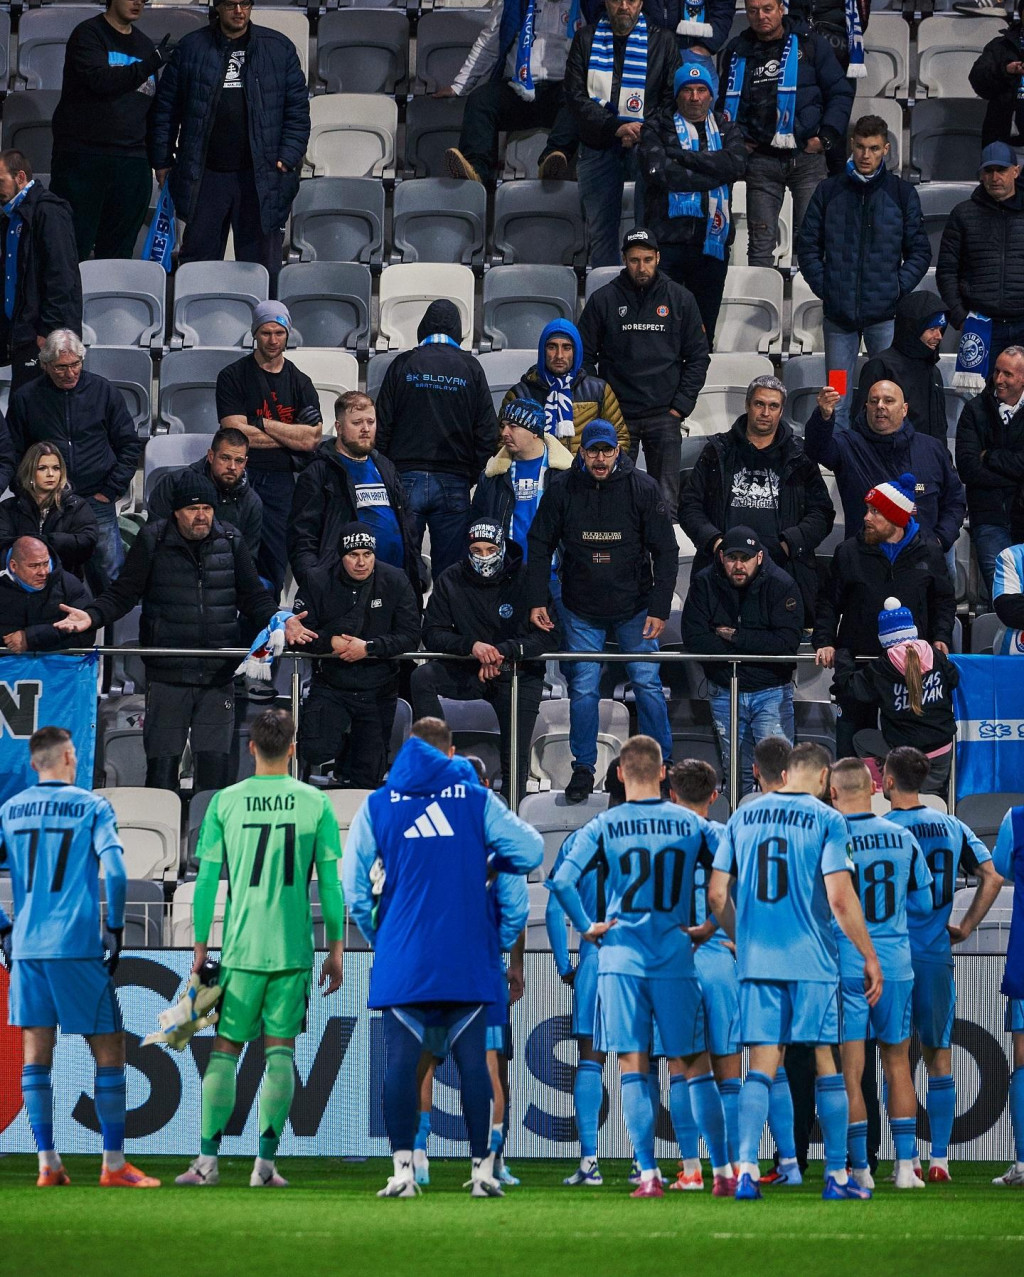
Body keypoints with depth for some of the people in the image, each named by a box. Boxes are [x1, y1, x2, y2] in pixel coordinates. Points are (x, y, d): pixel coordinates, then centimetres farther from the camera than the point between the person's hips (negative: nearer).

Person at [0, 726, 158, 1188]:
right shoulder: (91, 807, -3)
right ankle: (114, 1165, 2)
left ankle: (48, 1163, 4)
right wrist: (115, 929, -3)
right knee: (109, 1051, 3)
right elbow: (115, 873, -14)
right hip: (78, 948, -4)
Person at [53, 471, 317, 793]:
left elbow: (255, 597, 11)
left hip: (217, 678, 2)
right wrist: (91, 616, -16)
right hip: (167, 677, -2)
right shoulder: (153, 540, 0)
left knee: (215, 766, 2)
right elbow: (123, 594, 1)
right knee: (162, 767, 1)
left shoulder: (231, 541, 7)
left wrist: (280, 623, -7)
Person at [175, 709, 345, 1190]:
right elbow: (330, 881, 1)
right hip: (294, 950, 0)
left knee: (225, 1050, 7)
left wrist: (200, 948, 9)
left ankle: (207, 1160, 0)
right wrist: (336, 950, 7)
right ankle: (265, 1163, 1)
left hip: (241, 948, 0)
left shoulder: (225, 802, 1)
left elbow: (207, 882, 1)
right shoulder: (315, 803, 1)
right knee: (280, 1051, 5)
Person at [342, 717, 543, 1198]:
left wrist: (375, 935, 18)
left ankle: (402, 1168, -8)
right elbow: (532, 850, 4)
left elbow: (352, 882, 6)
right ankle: (482, 1168, 4)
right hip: (467, 957, 0)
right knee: (472, 1060, 3)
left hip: (401, 956, 0)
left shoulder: (377, 804, 7)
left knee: (401, 1058, -1)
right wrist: (493, 864, 24)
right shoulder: (477, 799, 5)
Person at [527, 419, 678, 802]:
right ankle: (583, 768, 14)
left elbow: (665, 550, -5)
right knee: (583, 690, 2)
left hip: (634, 608, -1)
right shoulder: (562, 488, -7)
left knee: (647, 684, 1)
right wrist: (537, 601, -3)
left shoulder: (642, 488, -9)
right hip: (581, 610, 1)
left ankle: (660, 765, 13)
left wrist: (660, 608, -9)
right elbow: (540, 546, 2)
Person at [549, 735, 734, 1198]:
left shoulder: (602, 826, -1)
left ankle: (649, 1175, -3)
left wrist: (586, 926, 2)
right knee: (695, 1068, 8)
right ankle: (723, 1172, 8)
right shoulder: (692, 825, 3)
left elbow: (561, 880, -11)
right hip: (676, 960, 1)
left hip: (621, 958, -1)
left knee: (633, 1069, 3)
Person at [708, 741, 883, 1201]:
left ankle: (746, 1168, -9)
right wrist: (870, 957, -3)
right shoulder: (826, 820, -4)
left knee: (761, 1065, 4)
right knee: (826, 1061, 6)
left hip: (756, 958, 3)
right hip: (812, 961, -3)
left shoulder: (743, 816, 9)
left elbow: (716, 895, 9)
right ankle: (837, 1176, 9)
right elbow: (840, 899, -11)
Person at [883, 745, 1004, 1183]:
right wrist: (965, 927, 7)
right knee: (939, 1057, 9)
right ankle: (939, 1159, 5)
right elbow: (992, 878, 1)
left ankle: (907, 1160, 0)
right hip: (937, 956, 3)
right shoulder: (952, 827, 7)